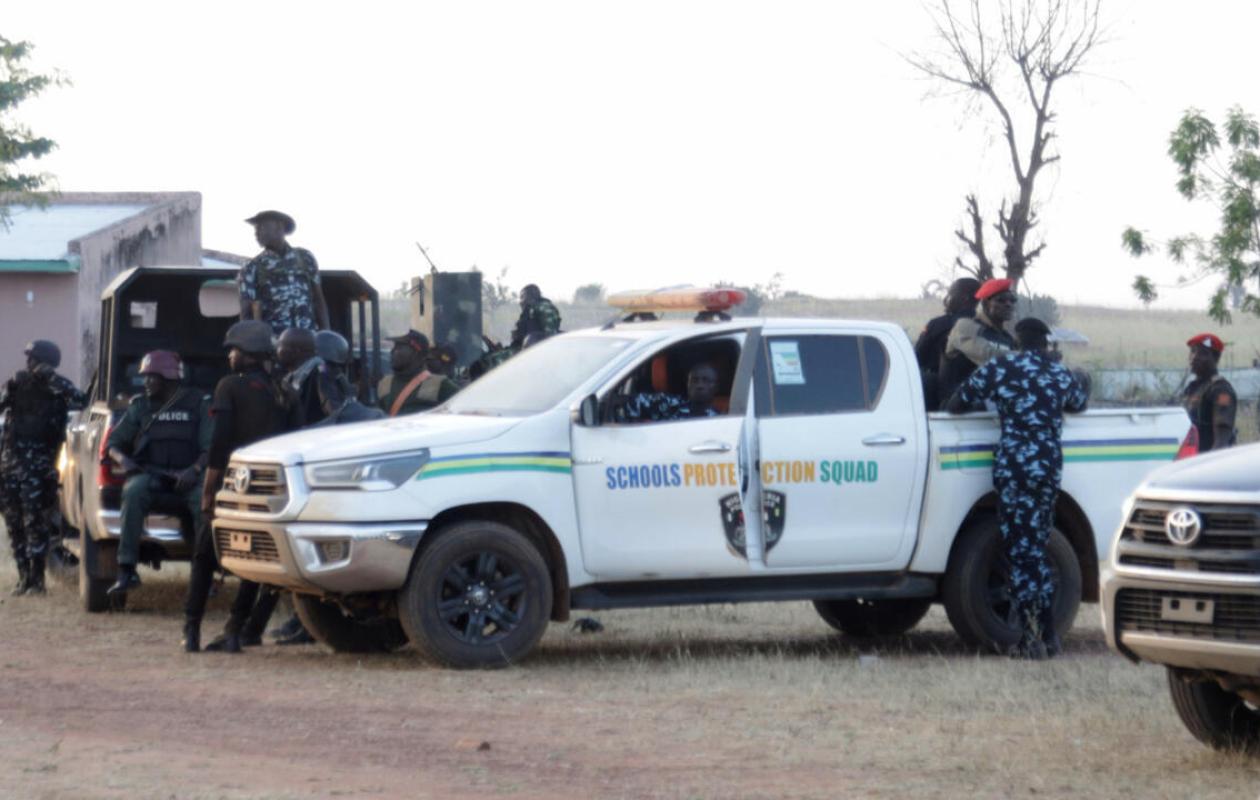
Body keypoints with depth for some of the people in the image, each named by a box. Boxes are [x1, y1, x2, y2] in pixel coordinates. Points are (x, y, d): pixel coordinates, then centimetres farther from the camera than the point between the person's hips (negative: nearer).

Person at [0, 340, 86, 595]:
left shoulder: (57, 389, -4)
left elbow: (80, 400, -22)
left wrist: (51, 377, -23)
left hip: (38, 467, -5)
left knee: (36, 523, -9)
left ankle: (36, 579, -3)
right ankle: (24, 577, 17)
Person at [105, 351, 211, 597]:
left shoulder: (197, 404, 8)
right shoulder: (140, 406, 16)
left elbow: (210, 447, 2)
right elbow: (113, 442, 17)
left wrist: (195, 469, -17)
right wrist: (122, 459, -6)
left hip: (187, 474, -1)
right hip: (149, 473, 1)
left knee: (204, 499, -34)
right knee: (134, 493, -33)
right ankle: (127, 571, -35)